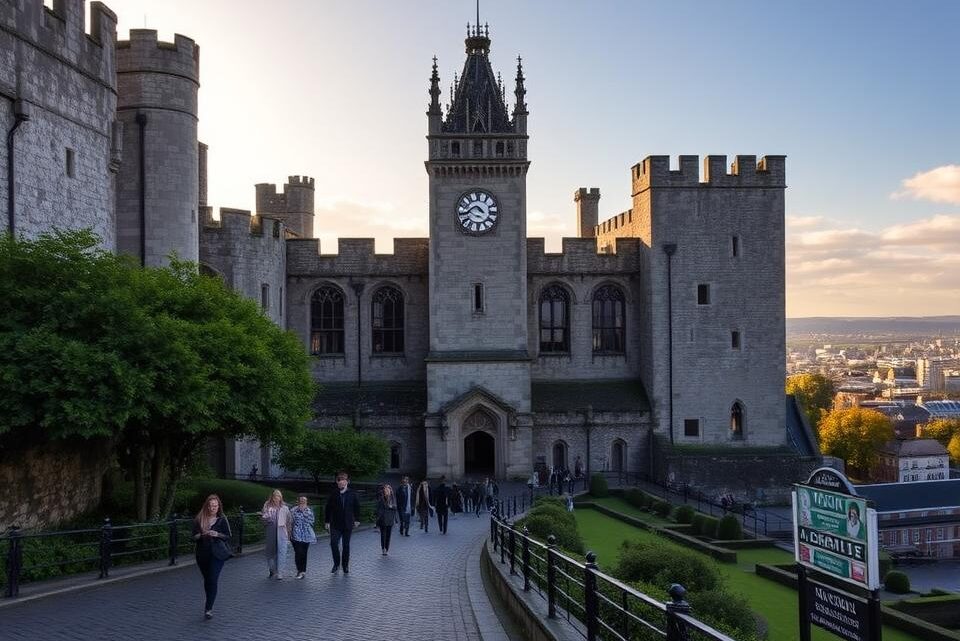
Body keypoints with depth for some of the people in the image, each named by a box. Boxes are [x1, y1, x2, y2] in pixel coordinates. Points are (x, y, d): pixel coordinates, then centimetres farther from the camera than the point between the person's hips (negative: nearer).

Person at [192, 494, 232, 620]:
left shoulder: (222, 520, -2)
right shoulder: (199, 520, 1)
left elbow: (228, 536, 0)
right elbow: (194, 537, 2)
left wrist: (217, 534, -17)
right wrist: (202, 535, -19)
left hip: (217, 554, -3)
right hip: (203, 554, 3)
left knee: (213, 579, -13)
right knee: (207, 579, 14)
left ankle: (209, 608, -9)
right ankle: (209, 602, 35)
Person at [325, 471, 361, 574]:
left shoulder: (352, 494, -1)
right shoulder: (333, 494, -2)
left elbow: (357, 507, 7)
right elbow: (328, 508, 3)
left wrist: (357, 520, 5)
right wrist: (327, 521, 1)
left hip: (348, 524, 0)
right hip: (335, 524, 0)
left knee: (346, 545, 7)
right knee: (334, 544, -10)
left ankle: (346, 566, 20)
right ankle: (336, 564, 8)